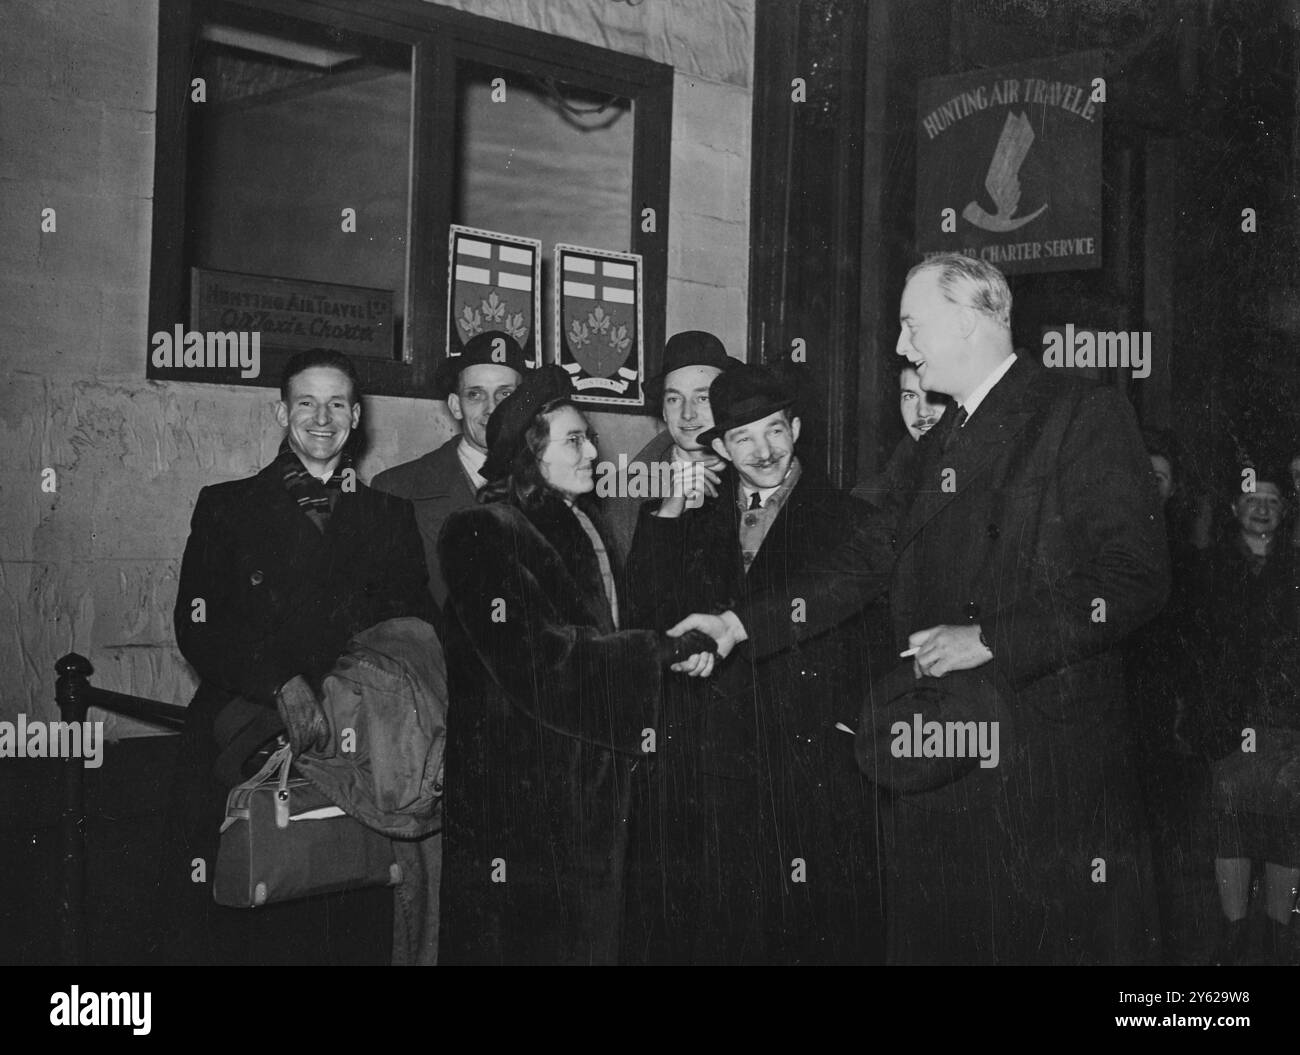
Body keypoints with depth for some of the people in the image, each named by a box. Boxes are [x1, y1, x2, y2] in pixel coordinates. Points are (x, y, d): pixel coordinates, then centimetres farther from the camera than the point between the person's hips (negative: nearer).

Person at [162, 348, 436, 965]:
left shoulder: (390, 517, 16)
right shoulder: (227, 507, 12)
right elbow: (197, 630, 1)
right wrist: (280, 685, -13)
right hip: (245, 753, -1)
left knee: (356, 933, -7)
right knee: (240, 936, -6)